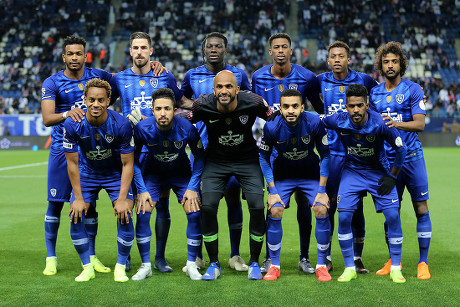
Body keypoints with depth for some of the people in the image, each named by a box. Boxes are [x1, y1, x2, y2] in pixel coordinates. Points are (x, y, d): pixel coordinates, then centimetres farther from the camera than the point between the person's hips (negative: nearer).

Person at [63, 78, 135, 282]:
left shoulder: (121, 125, -26)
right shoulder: (73, 125, -23)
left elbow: (127, 164, -17)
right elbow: (72, 163, -12)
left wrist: (122, 198, -22)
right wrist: (78, 198, -14)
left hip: (116, 173, -1)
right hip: (87, 173, 2)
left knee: (124, 215, -17)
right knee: (76, 217, -10)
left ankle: (120, 267, 3)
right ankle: (87, 267, 8)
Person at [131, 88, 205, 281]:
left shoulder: (186, 128, -26)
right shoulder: (142, 128, -25)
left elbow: (200, 156, -9)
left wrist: (193, 187, -14)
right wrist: (141, 190, -14)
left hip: (182, 173, 0)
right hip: (153, 174, 0)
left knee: (195, 214, -13)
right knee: (142, 213, -15)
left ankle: (191, 265, 3)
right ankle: (145, 266, 0)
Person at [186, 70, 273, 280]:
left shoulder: (253, 103, -22)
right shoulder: (203, 105, -20)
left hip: (247, 160, 0)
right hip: (216, 161, 1)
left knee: (257, 207, -14)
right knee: (207, 207, -15)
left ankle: (254, 263, 6)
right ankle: (214, 264, 2)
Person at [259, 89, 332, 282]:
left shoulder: (314, 123, -24)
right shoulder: (272, 127, -23)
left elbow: (325, 155, -11)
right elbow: (264, 158, -7)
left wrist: (322, 190, -13)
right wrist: (272, 191, -12)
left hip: (311, 174, 0)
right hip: (283, 175, 0)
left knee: (322, 210, -16)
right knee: (275, 211, -16)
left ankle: (321, 265, 0)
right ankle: (274, 266, 0)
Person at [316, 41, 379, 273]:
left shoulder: (363, 80, 2)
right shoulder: (321, 81, 3)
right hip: (331, 151, 0)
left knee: (356, 206, 4)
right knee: (327, 205, 1)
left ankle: (357, 258, 14)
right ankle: (326, 258, 11)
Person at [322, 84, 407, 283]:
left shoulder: (380, 123, -24)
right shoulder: (338, 121, -20)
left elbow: (400, 148, -11)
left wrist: (392, 176, -7)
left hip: (379, 171, -1)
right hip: (352, 171, 1)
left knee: (393, 215, -11)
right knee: (343, 216, -13)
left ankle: (395, 268, 4)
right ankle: (349, 268, 2)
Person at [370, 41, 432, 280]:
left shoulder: (412, 89, -1)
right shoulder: (374, 93, 11)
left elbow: (420, 124, -12)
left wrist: (398, 124, -28)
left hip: (411, 156, -3)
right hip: (387, 159, 3)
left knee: (421, 209, -3)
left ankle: (423, 262, 5)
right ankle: (393, 261, 16)